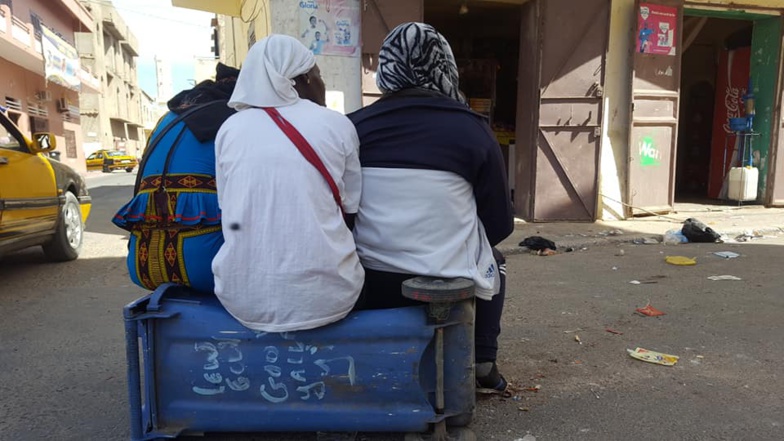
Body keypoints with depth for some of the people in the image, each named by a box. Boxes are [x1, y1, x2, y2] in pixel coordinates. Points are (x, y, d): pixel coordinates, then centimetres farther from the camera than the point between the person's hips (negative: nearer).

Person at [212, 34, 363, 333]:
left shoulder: (230, 128, 5)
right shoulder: (337, 125, 0)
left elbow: (228, 211, 13)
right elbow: (352, 211, 8)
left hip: (242, 297, 3)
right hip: (324, 295, -2)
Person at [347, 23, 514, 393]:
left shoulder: (354, 125, -3)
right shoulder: (471, 128, -7)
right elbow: (500, 223, -1)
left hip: (365, 286, 2)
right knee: (494, 261, 32)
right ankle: (482, 365, 28)